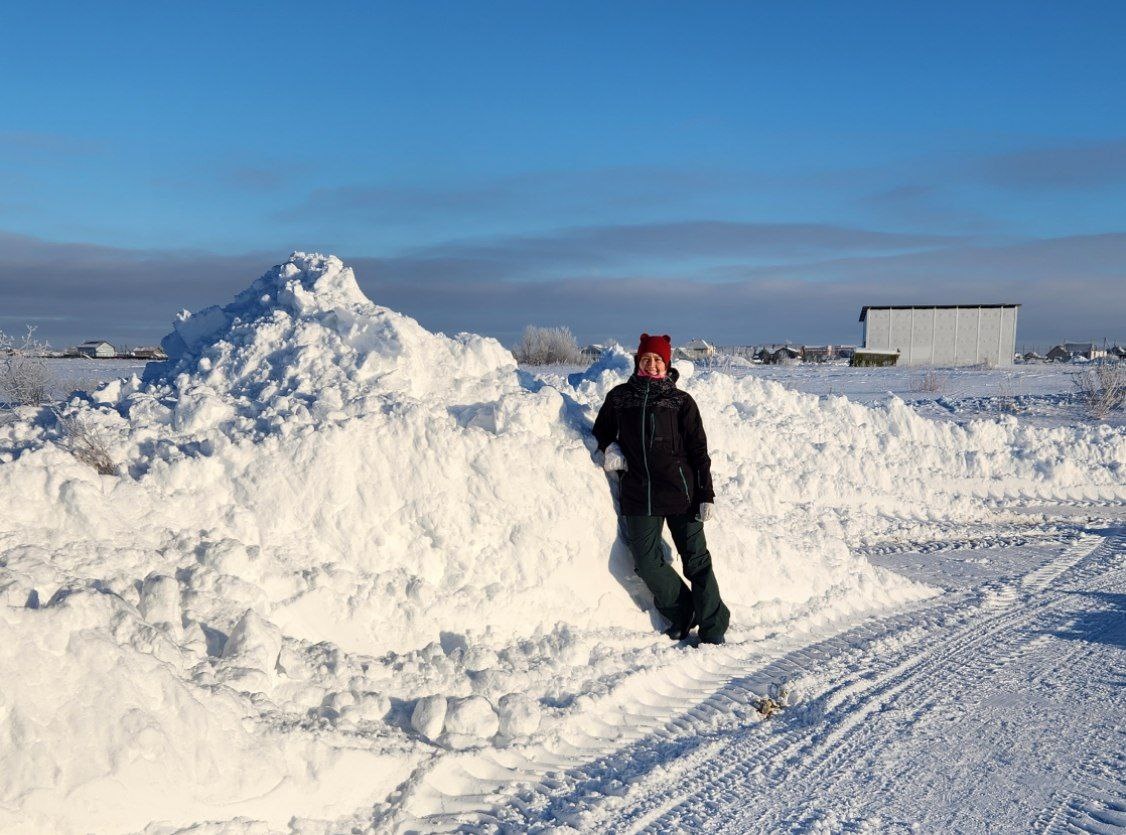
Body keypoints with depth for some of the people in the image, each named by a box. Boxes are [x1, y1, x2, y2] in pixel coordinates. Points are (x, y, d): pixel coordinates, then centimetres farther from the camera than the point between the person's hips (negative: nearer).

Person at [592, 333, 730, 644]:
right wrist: (609, 447, 2)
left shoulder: (681, 401, 2)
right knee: (646, 561, -2)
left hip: (679, 490, -2)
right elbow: (601, 429, 25)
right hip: (638, 493, 2)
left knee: (696, 559, 0)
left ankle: (713, 630, 9)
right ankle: (681, 614, 19)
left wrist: (707, 495, -5)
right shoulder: (619, 396, 8)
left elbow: (698, 450, 1)